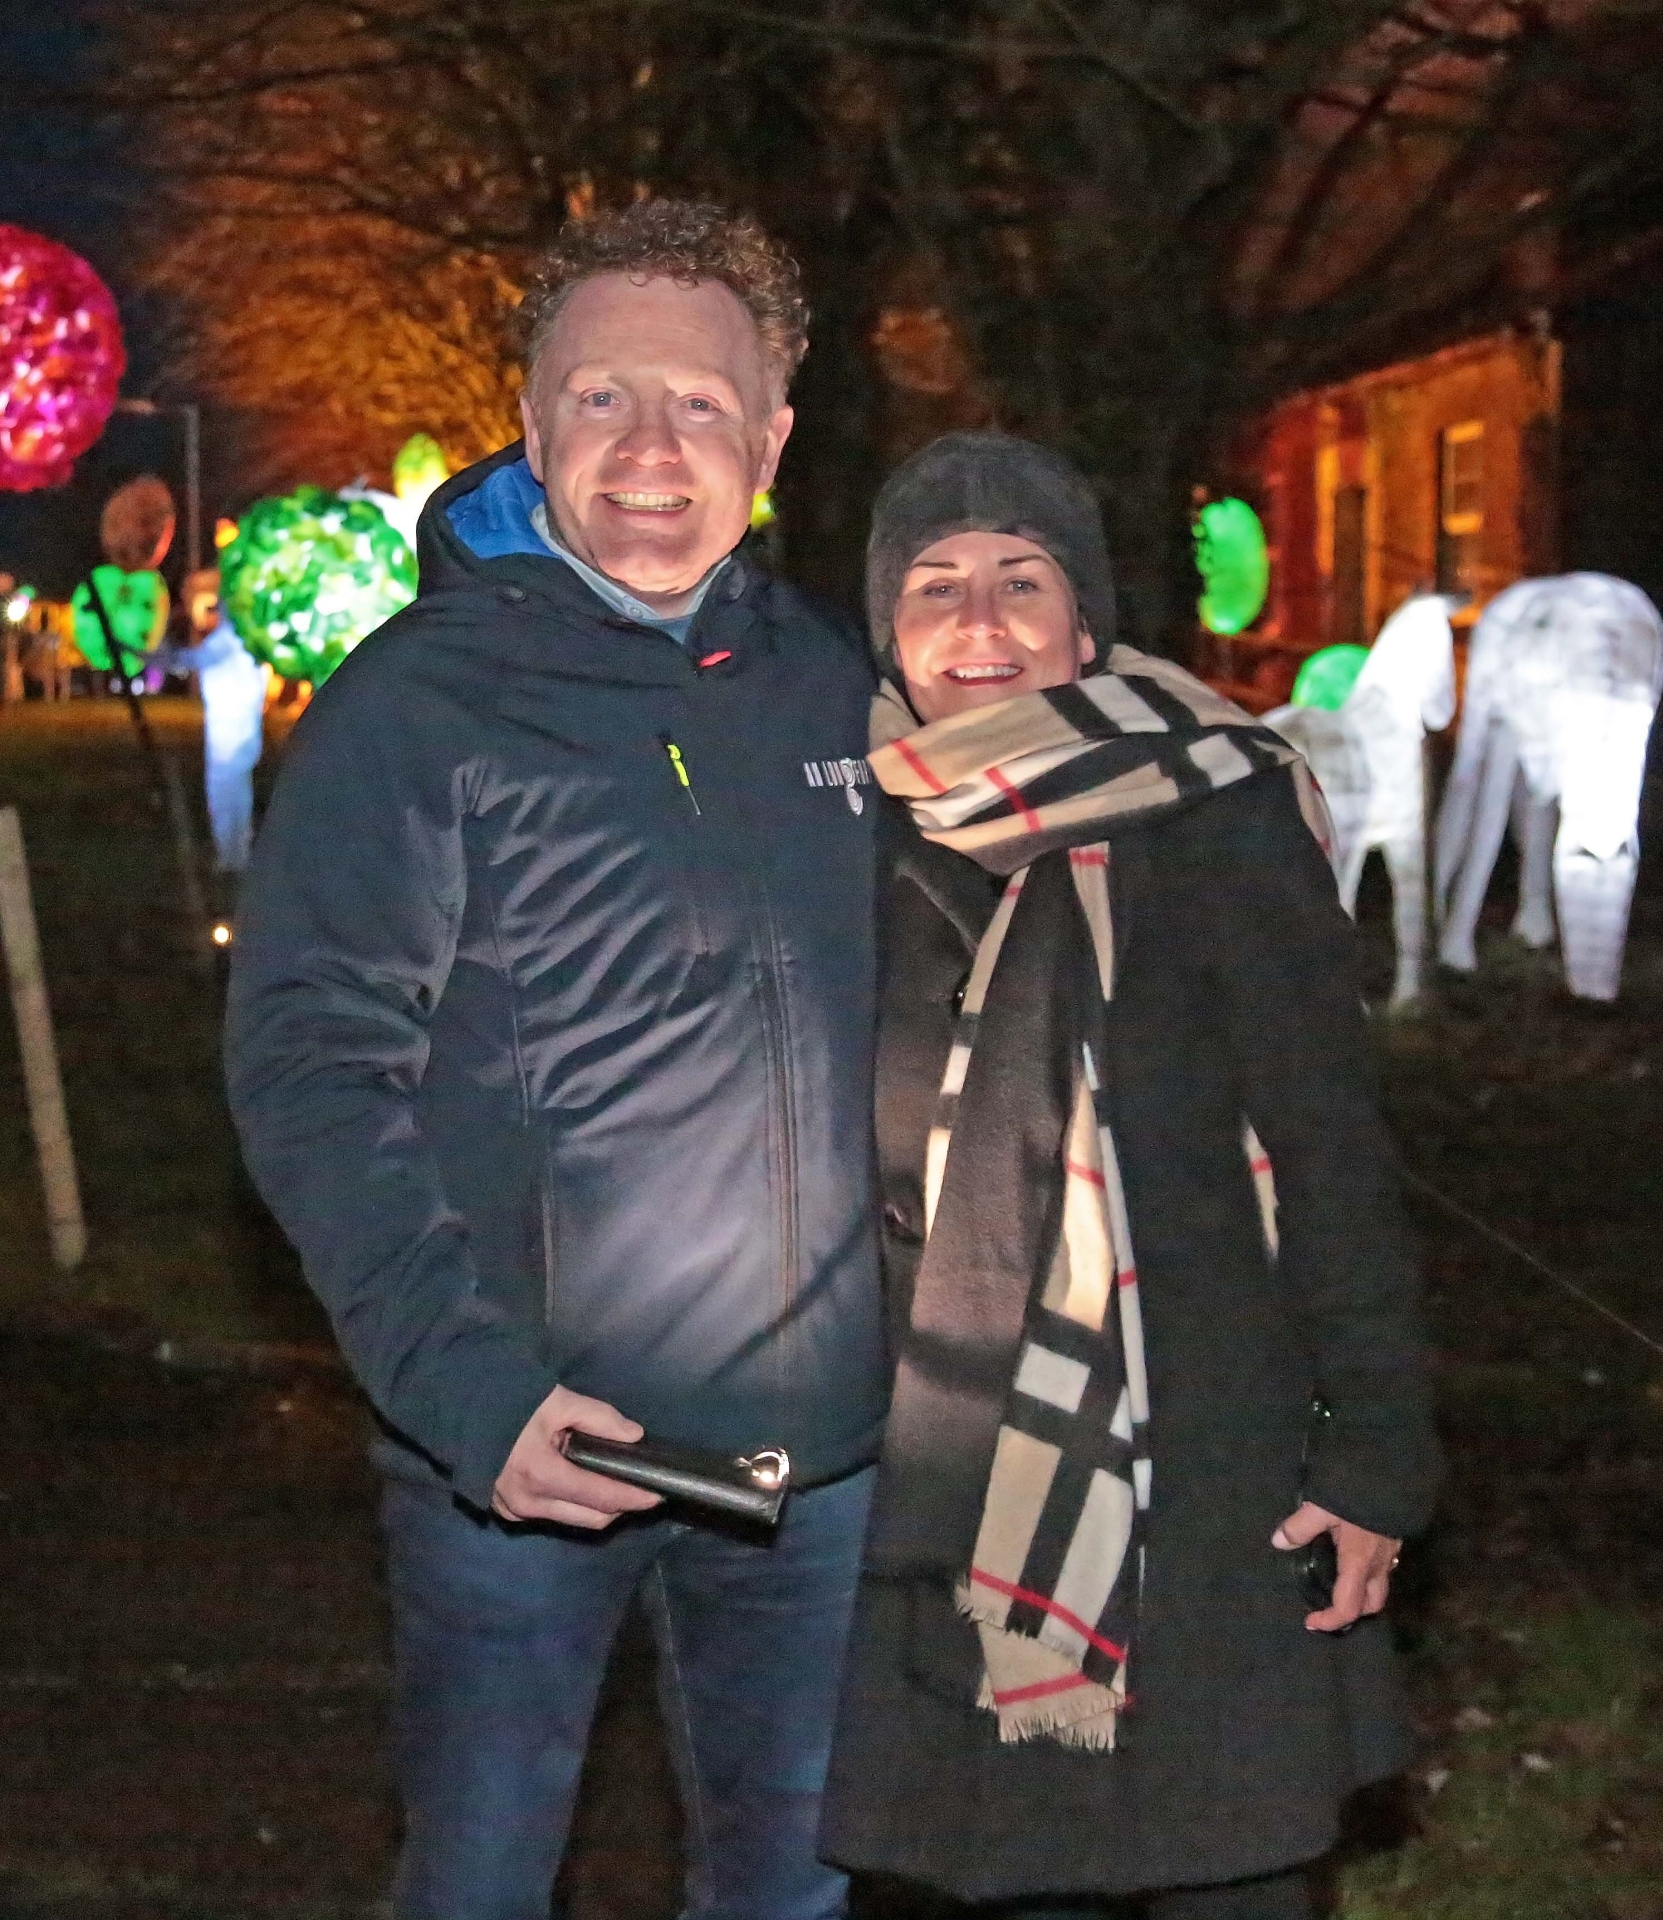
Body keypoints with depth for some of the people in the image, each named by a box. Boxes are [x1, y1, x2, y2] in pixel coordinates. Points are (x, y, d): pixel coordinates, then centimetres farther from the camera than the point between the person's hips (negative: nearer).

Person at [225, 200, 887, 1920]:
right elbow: (307, 1065, -14)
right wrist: (466, 1385, -24)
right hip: (520, 1452, -4)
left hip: (821, 1447, 5)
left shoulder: (833, 683, 7)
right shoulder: (419, 701, -10)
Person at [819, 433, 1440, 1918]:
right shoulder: (872, 835, 6)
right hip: (944, 1460, 5)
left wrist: (1375, 1448, -10)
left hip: (1192, 1453, -4)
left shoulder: (1216, 812, -8)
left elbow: (1331, 1144, -8)